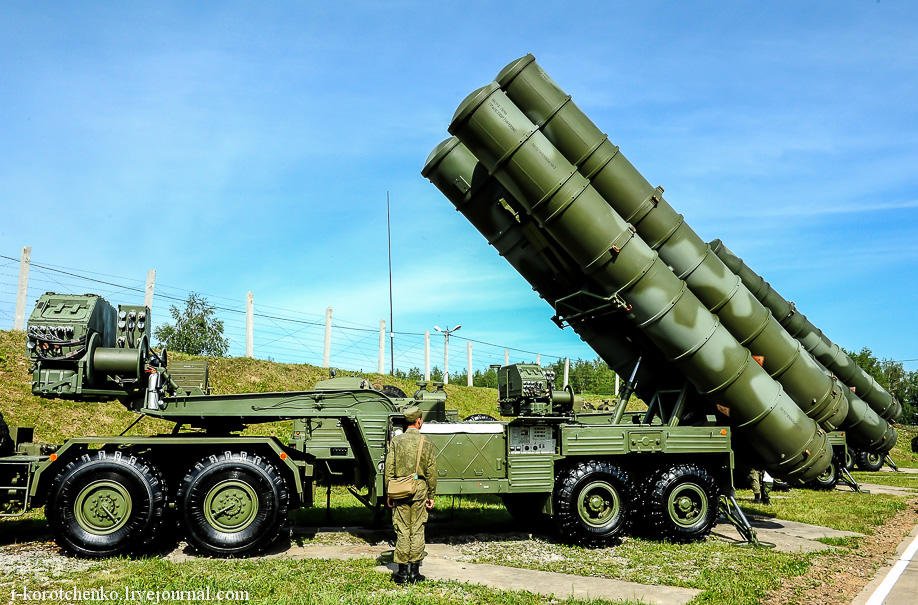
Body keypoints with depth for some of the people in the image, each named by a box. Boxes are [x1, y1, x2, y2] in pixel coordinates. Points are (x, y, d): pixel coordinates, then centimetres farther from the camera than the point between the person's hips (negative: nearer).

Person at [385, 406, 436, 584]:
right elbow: (432, 472, 1)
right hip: (419, 489, 0)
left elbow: (389, 469, -1)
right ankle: (415, 572, 10)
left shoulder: (396, 441, -1)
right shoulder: (426, 443, -1)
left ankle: (402, 571, 8)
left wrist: (389, 493, 6)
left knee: (402, 531, 6)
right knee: (417, 530, 6)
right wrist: (431, 495, 8)